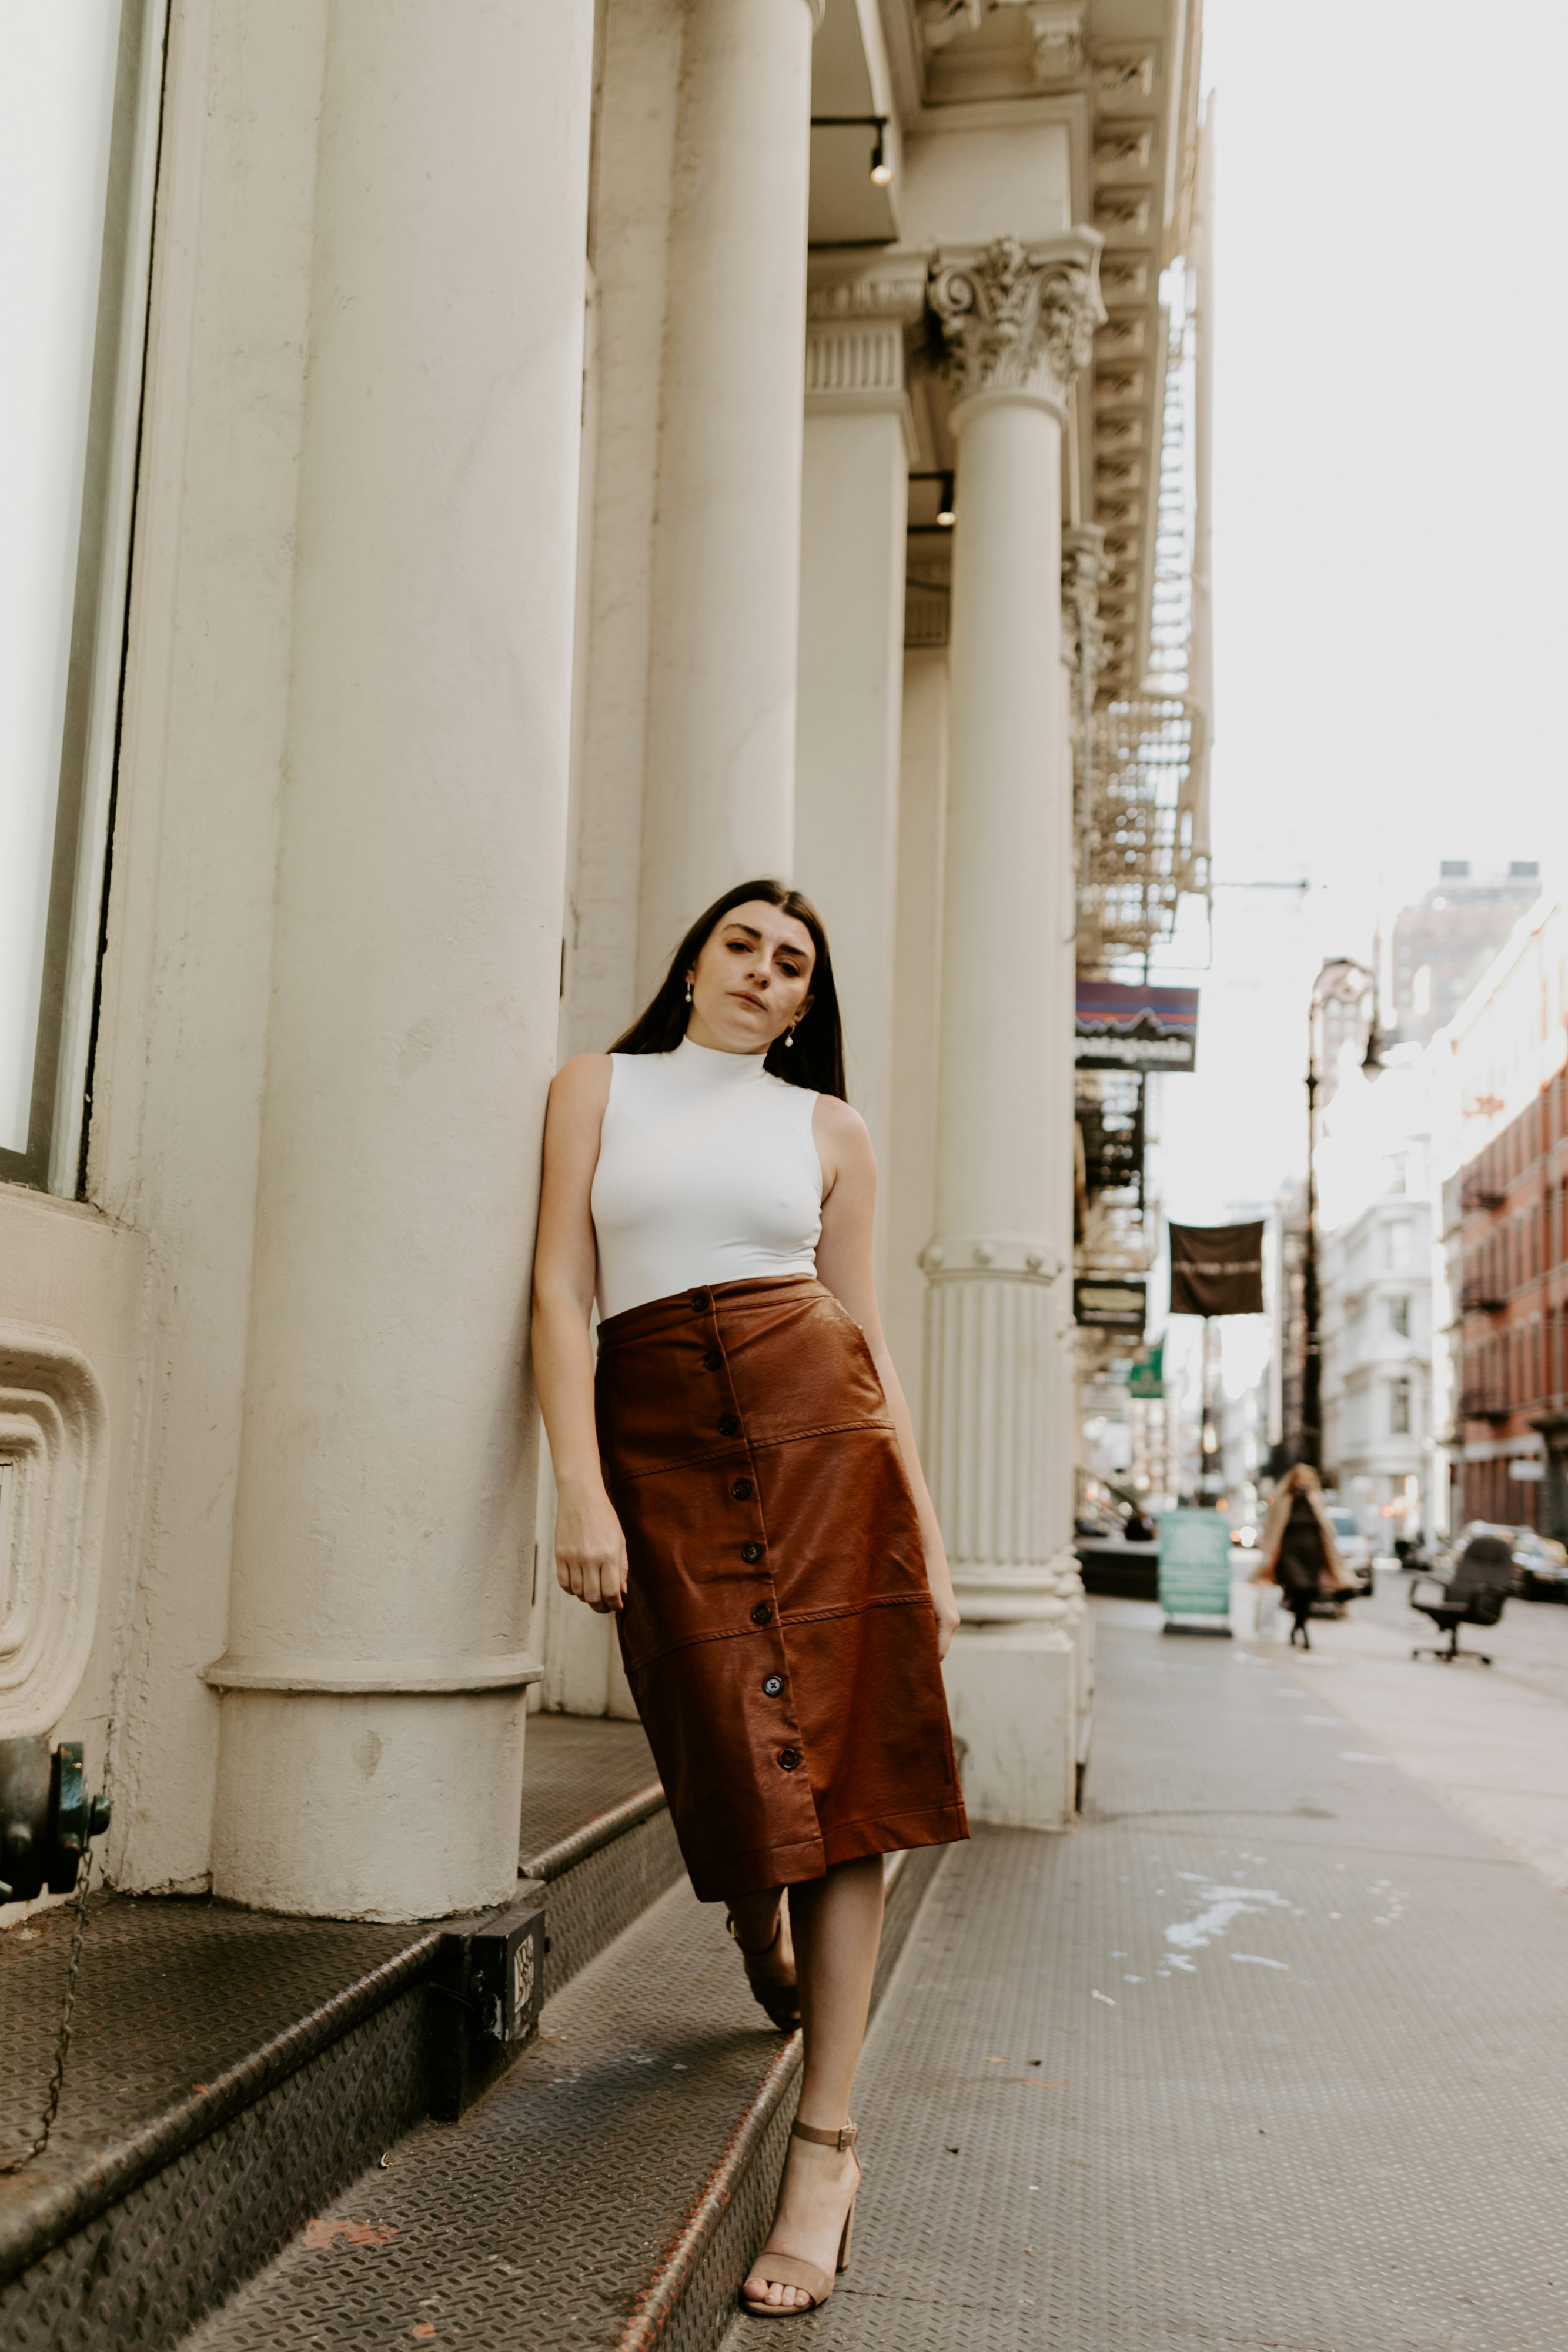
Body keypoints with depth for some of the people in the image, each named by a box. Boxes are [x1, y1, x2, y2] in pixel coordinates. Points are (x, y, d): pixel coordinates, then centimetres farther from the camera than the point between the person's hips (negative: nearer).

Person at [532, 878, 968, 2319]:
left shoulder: (828, 1131, 13)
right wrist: (581, 1491, -10)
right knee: (739, 1754, 1)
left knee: (839, 1760, -5)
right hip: (660, 1440, -1)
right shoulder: (599, 1088, 10)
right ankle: (765, 1947, 39)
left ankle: (827, 2142, 2)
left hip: (821, 1428, 1)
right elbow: (561, 1291, 1)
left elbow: (865, 1331, 12)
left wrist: (926, 1523, 6)